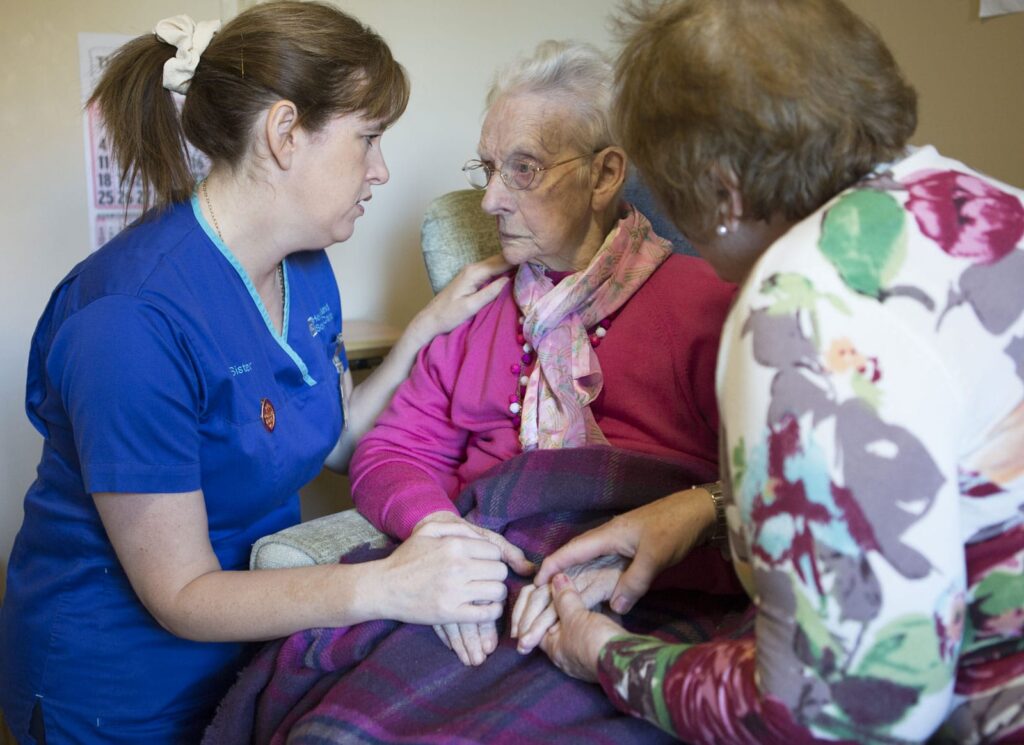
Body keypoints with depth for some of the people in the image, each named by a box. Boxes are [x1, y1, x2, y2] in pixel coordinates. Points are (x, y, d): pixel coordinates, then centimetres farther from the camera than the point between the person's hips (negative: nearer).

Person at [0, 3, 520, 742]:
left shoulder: (307, 271, -2)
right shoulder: (133, 319, -29)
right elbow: (180, 593, -25)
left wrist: (429, 327, -4)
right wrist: (382, 586, -37)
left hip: (257, 634, 7)